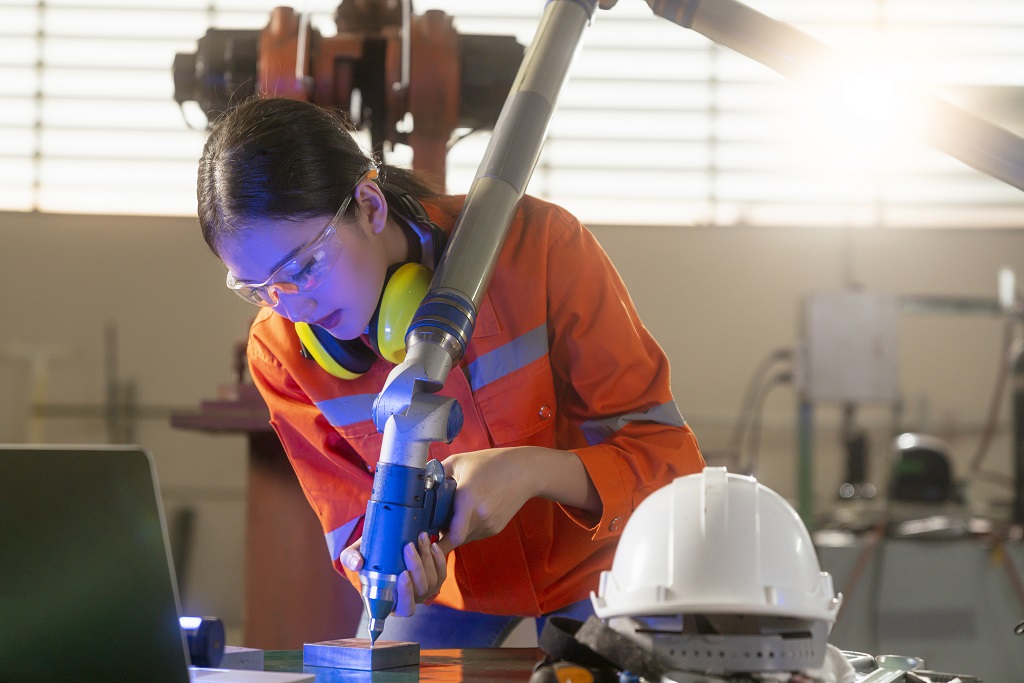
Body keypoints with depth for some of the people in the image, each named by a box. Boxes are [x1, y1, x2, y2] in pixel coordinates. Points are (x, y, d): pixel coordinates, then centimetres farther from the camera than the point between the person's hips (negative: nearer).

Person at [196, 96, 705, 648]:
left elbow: (669, 454, -24)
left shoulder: (537, 245, -28)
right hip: (452, 579, 2)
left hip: (587, 560, -2)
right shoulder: (281, 353, -20)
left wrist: (536, 470, -41)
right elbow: (354, 520, -11)